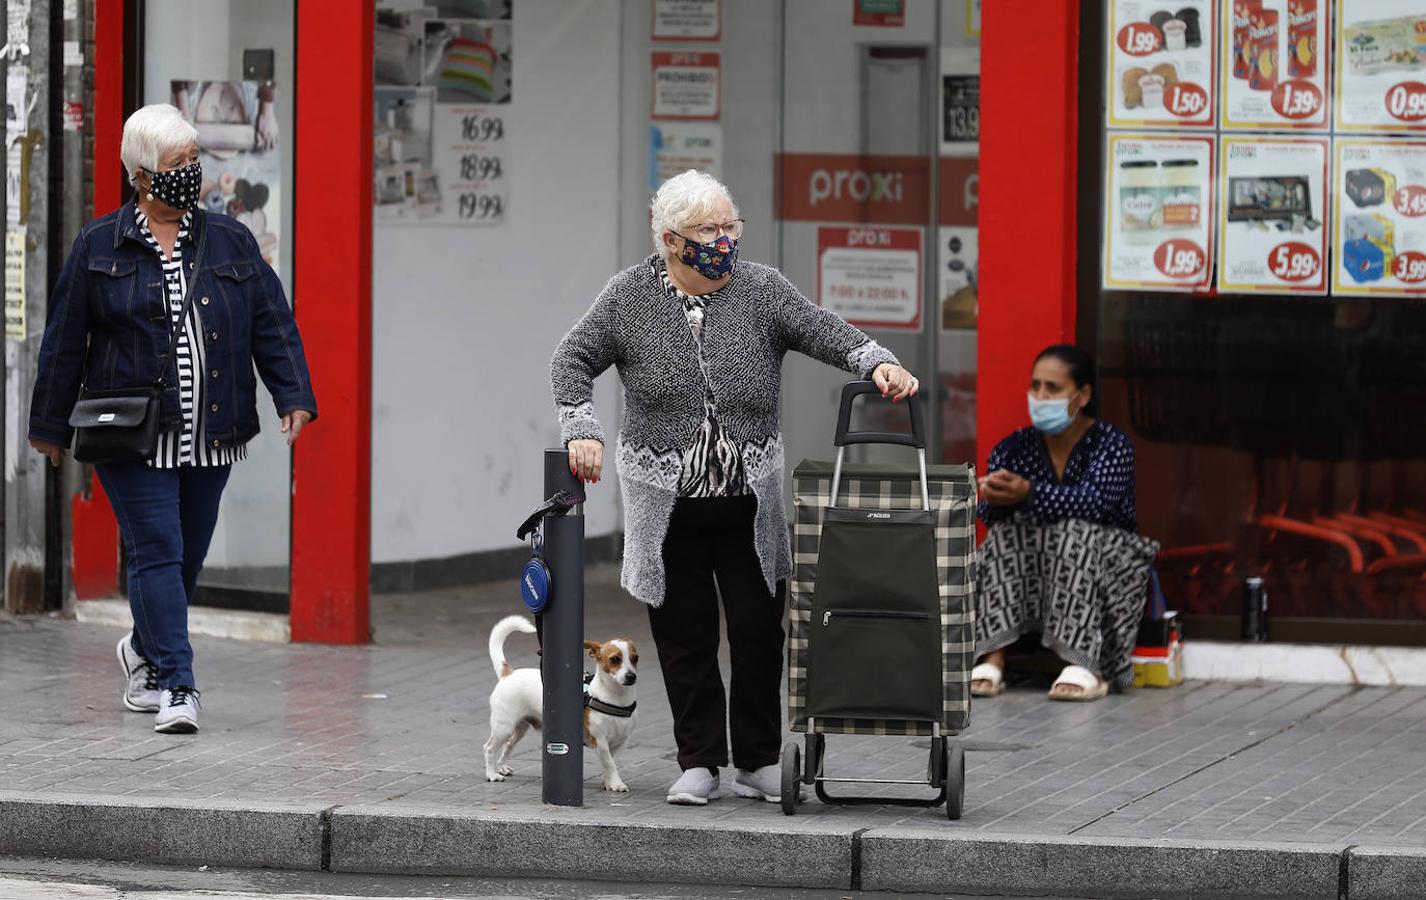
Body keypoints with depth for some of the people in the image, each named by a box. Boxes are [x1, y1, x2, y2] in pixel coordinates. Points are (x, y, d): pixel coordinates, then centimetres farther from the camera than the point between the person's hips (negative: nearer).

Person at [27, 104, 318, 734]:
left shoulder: (230, 243, 8)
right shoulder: (99, 248, 1)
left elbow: (272, 325, 7)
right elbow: (64, 341, 5)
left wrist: (294, 396, -5)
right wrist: (50, 424, 7)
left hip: (210, 437, 3)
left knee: (187, 556, 11)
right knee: (158, 552, -10)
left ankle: (145, 649, 36)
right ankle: (176, 686, -11)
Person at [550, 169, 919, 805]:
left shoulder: (762, 289, 1)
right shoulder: (630, 298, 0)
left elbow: (822, 331, -8)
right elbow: (573, 360, 1)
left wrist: (878, 362, -26)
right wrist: (582, 430, -13)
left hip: (750, 500, 1)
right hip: (666, 506, -1)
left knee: (759, 630, 1)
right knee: (684, 634, 2)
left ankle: (758, 763, 12)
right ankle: (699, 764, 12)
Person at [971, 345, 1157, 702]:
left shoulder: (1112, 444, -6)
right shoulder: (1015, 447, 6)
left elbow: (1093, 501, -27)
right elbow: (989, 512, -10)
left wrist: (1027, 494, -42)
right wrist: (996, 498, -36)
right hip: (1033, 574, 4)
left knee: (1075, 533, -32)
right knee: (1003, 534, -23)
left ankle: (1084, 666, -41)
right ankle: (994, 660, -36)